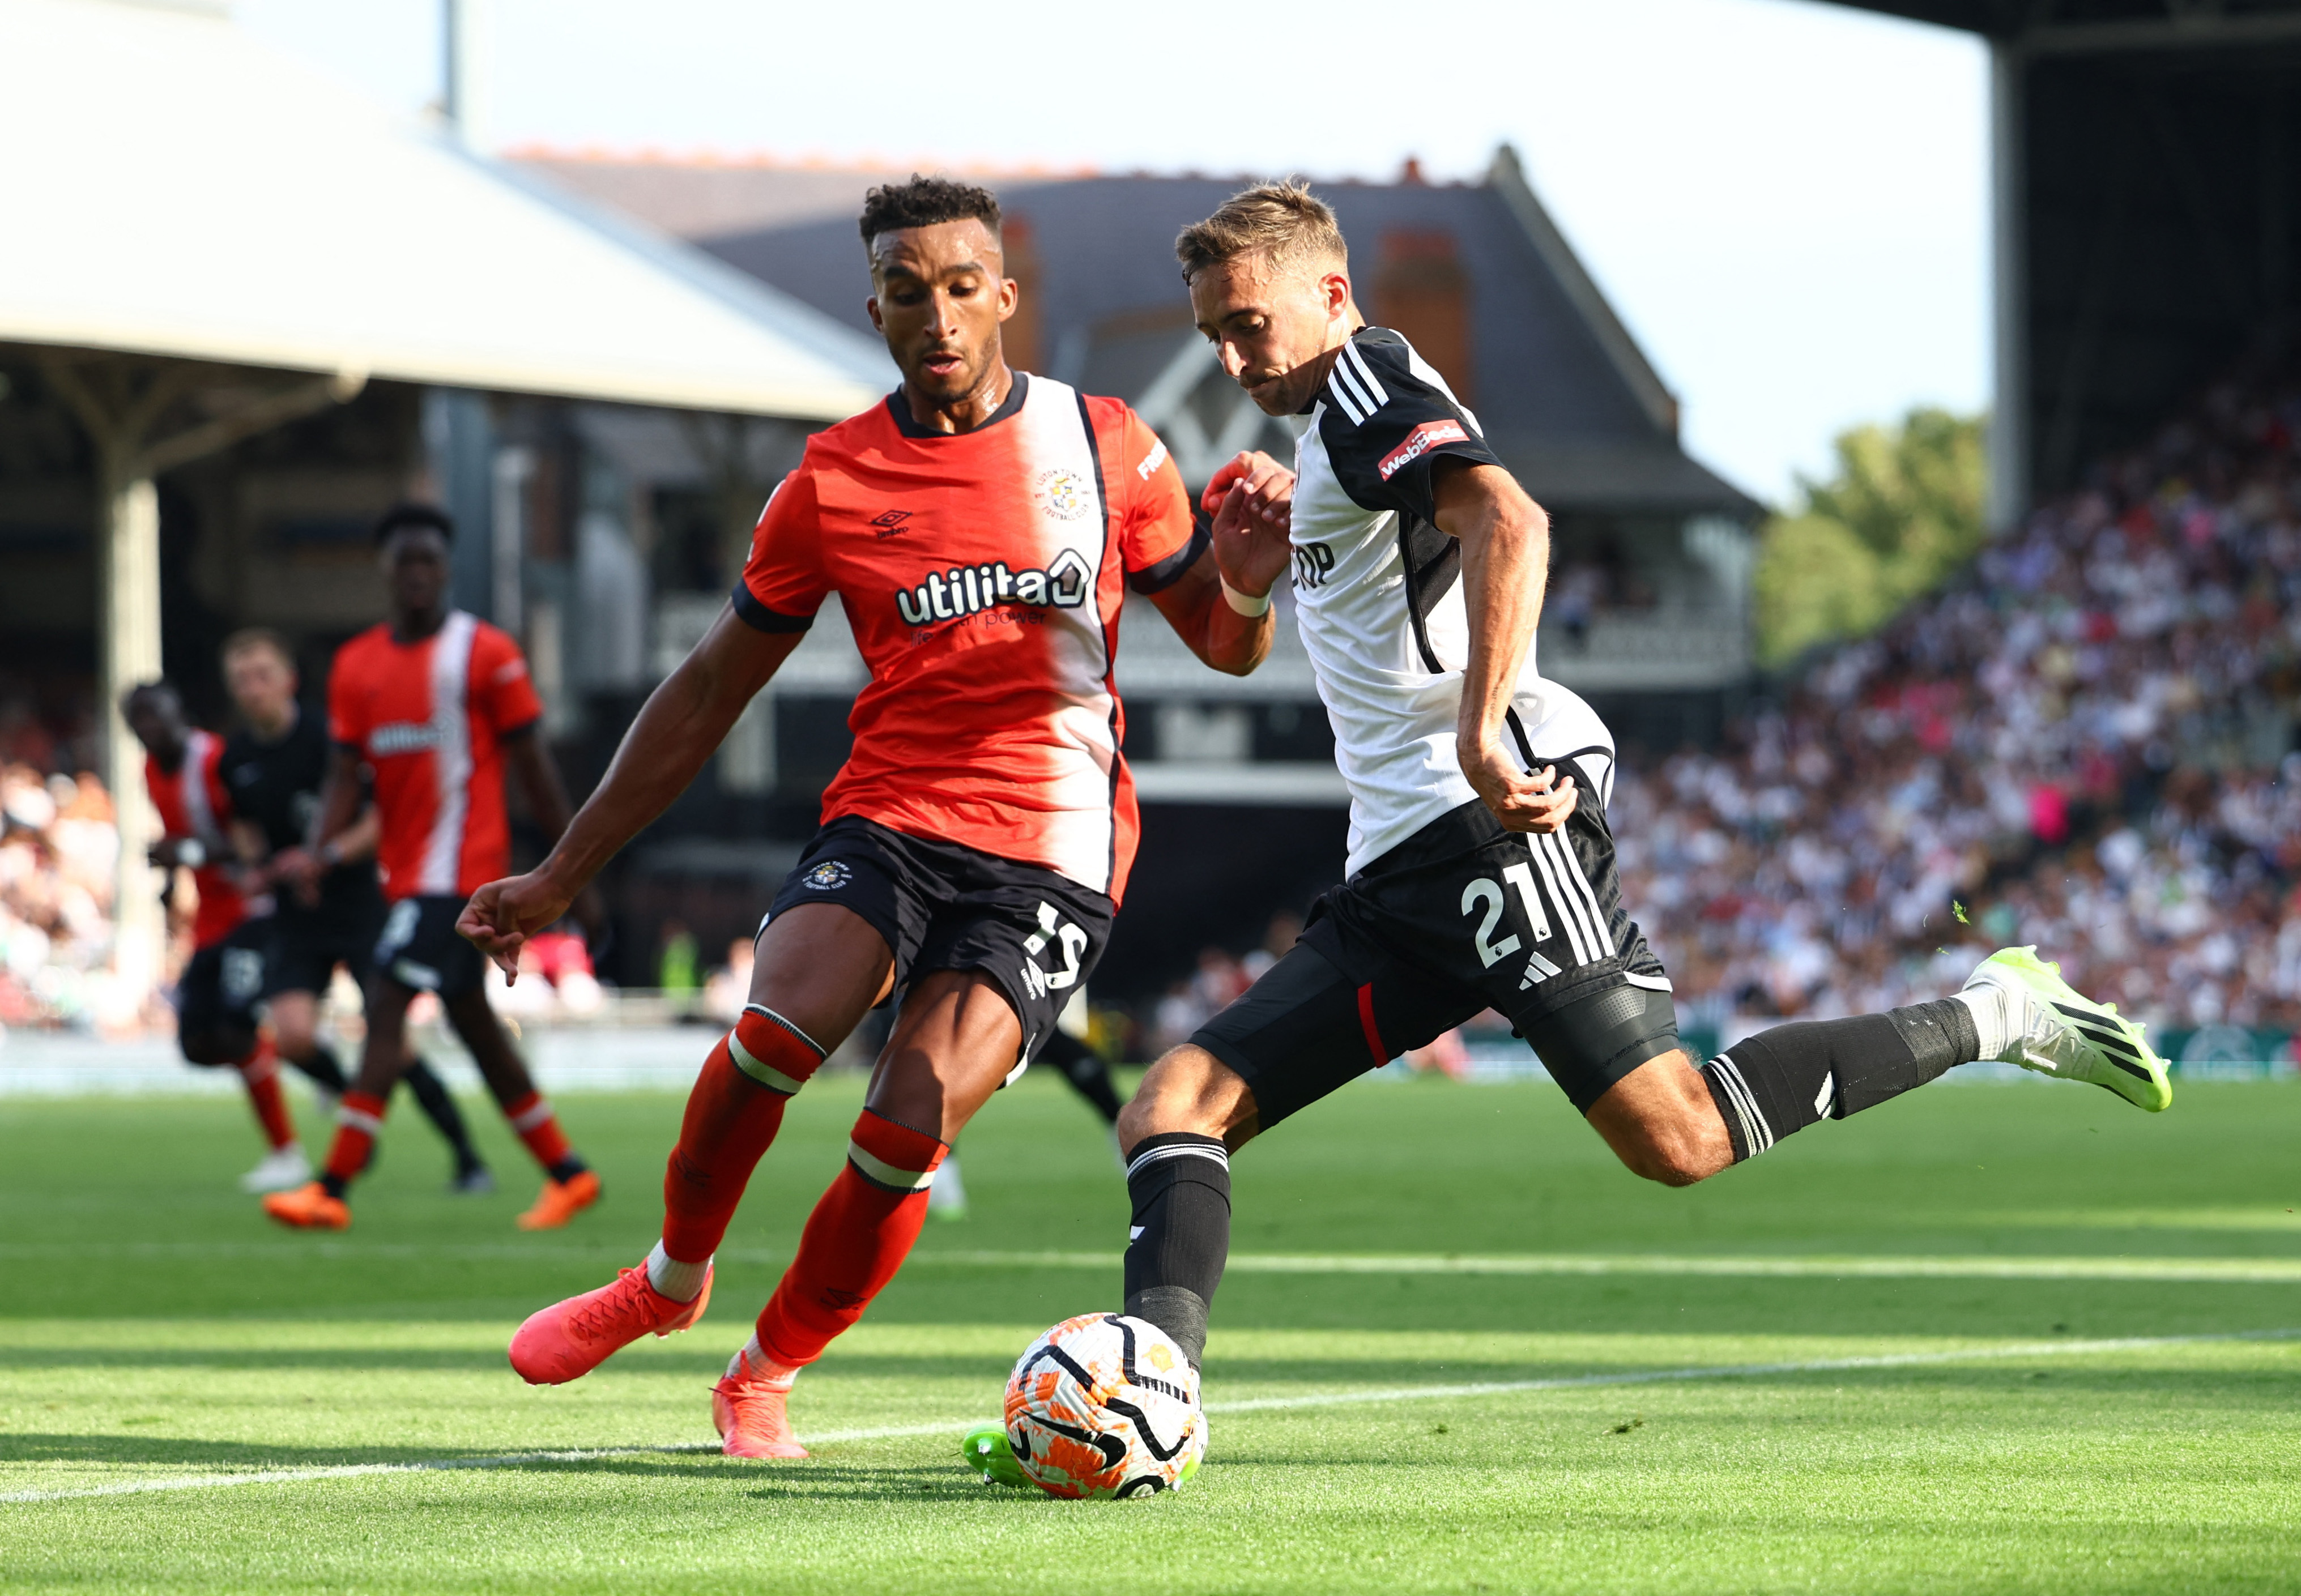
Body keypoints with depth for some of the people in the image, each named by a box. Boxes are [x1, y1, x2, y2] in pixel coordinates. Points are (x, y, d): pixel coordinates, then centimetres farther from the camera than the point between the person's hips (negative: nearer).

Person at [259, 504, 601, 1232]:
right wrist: (317, 853, -8)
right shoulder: (356, 665, 11)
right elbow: (345, 776, 9)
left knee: (386, 1008, -14)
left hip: (458, 864, -7)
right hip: (406, 869, 7)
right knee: (472, 1020, 13)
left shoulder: (486, 653, -5)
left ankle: (333, 1190, -16)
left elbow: (534, 769, -3)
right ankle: (567, 1172, 23)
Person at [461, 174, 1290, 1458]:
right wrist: (561, 875, 11)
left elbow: (1228, 648, 13)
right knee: (773, 1033, -27)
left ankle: (768, 1376, 7)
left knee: (906, 1135, -18)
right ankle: (670, 1283, 1)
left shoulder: (1103, 445, 4)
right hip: (887, 818, 1)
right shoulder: (834, 482, 5)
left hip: (1053, 857, -1)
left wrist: (1245, 559, -12)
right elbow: (711, 691, 12)